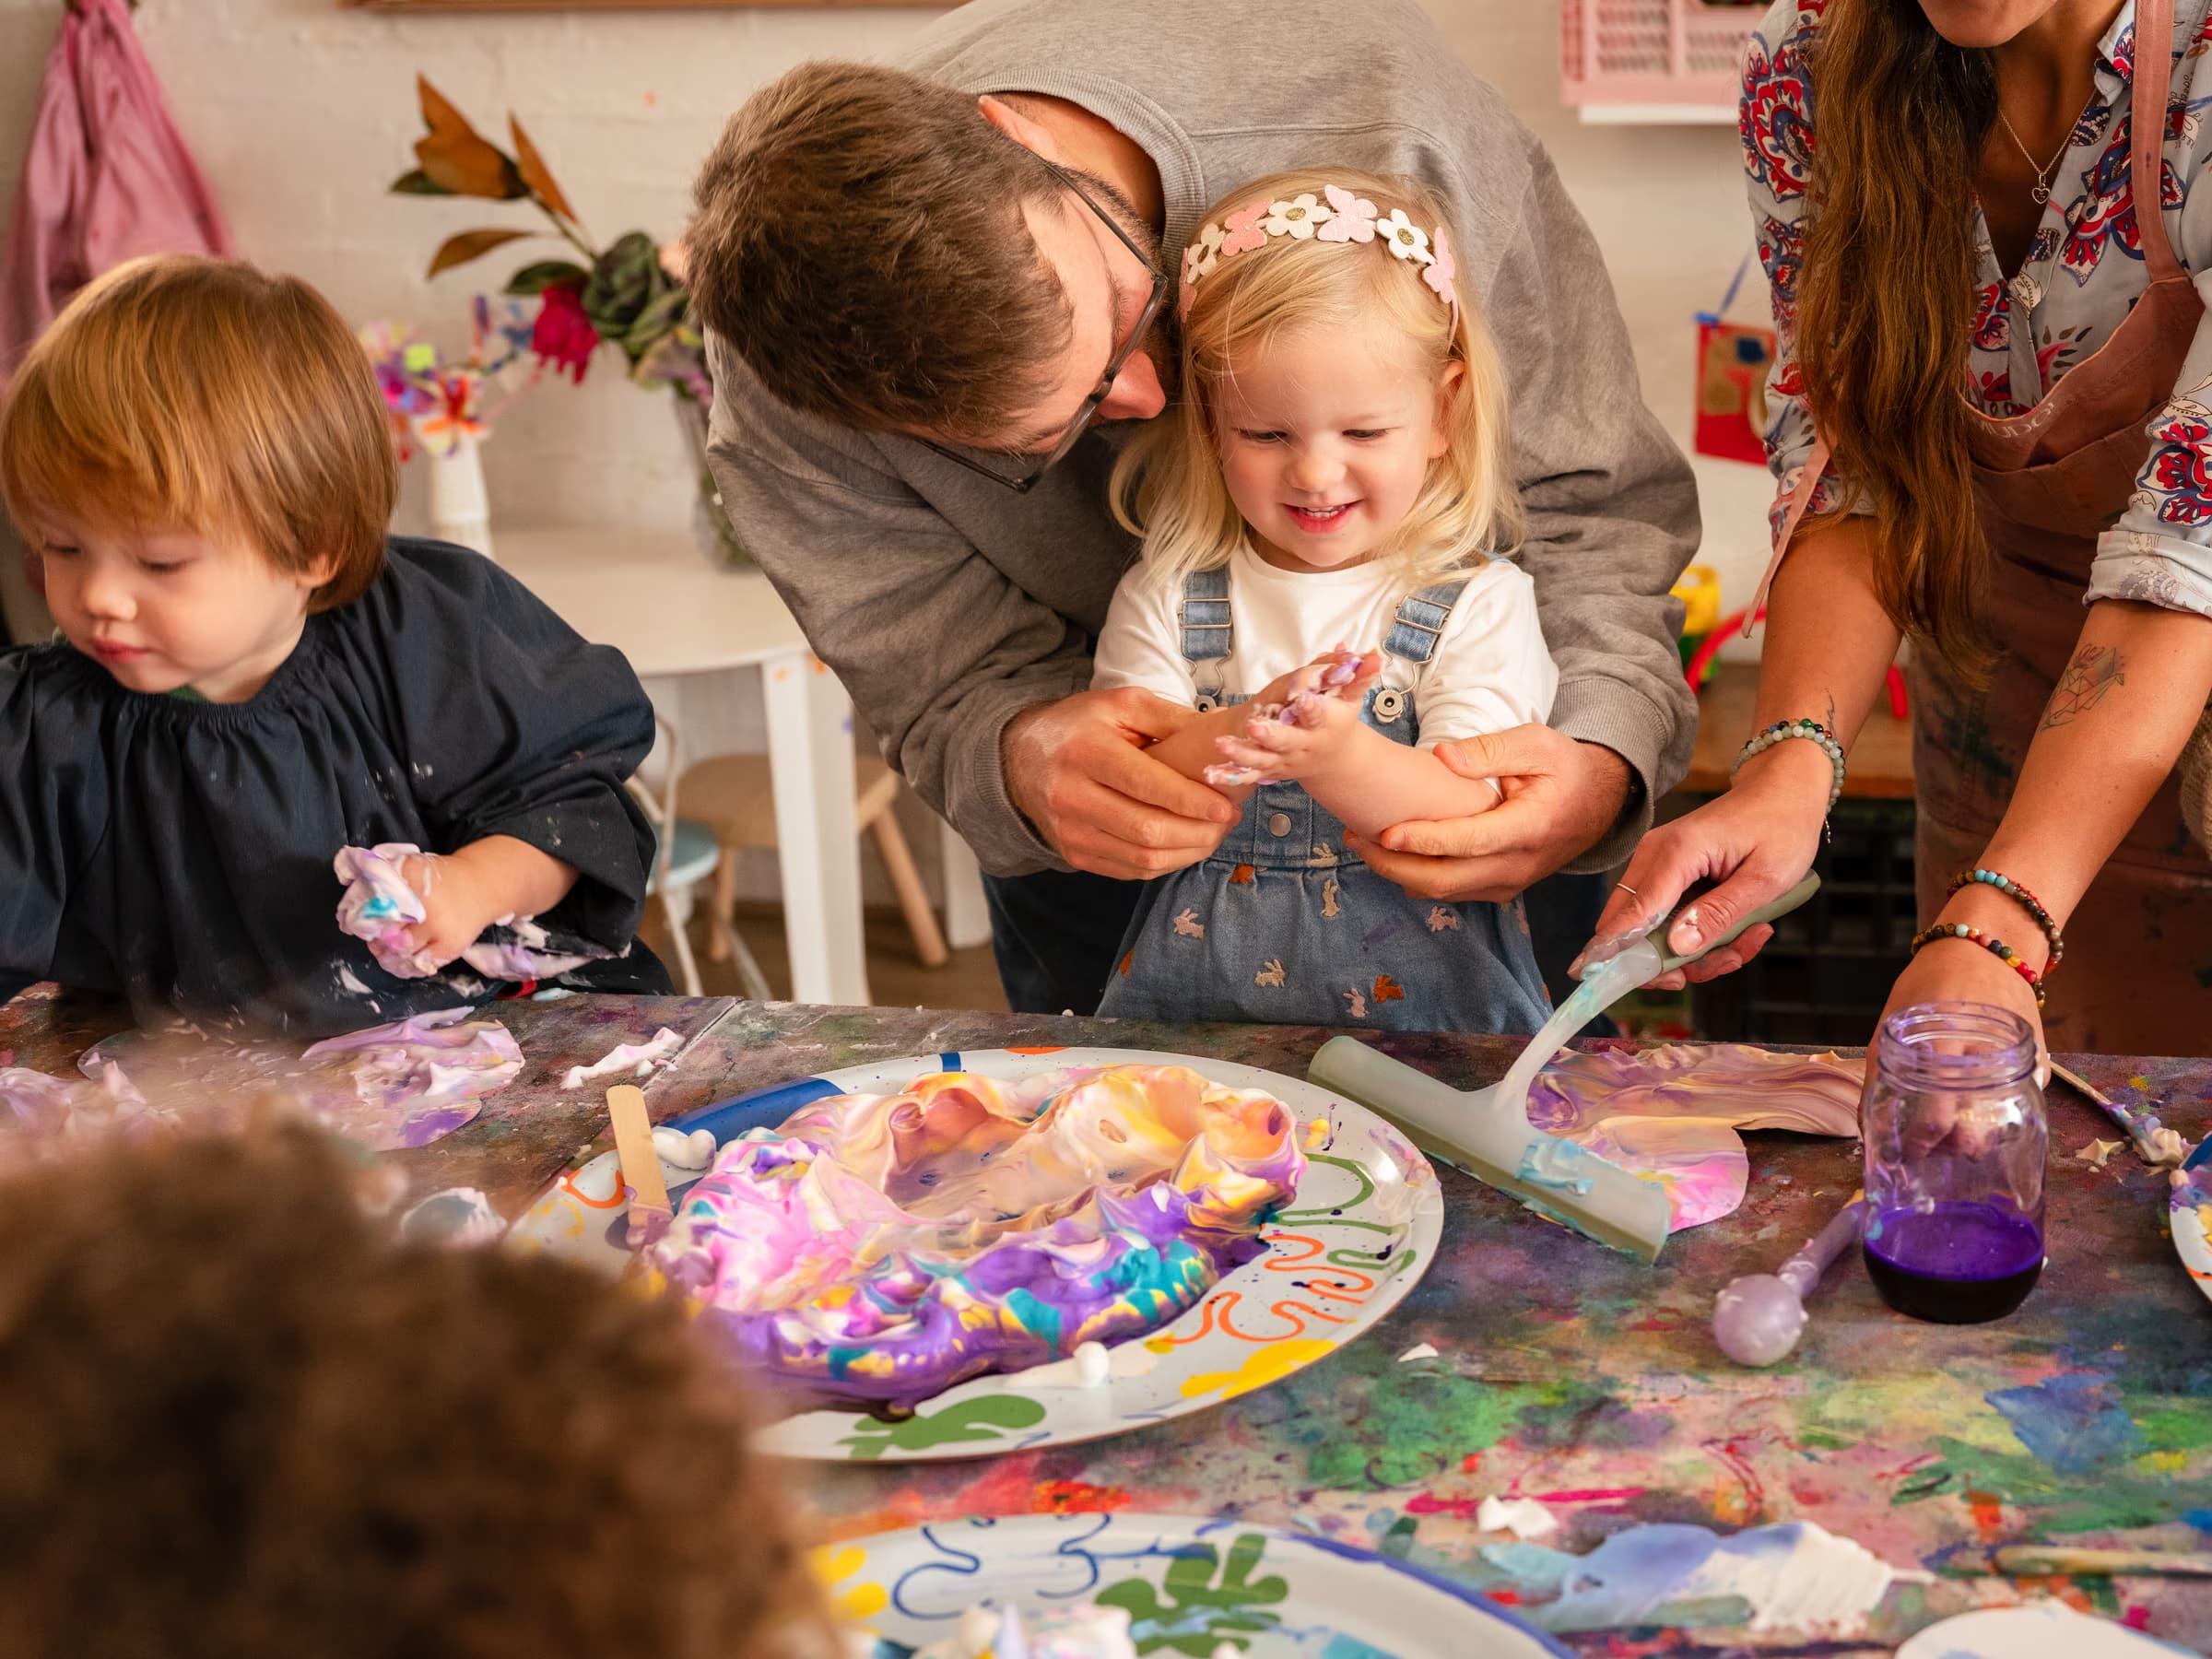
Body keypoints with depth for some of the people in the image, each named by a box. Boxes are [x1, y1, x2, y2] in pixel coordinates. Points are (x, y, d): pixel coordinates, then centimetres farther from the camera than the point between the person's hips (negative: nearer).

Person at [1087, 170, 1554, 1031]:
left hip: (1428, 1009, -1)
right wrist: (1234, 741, -22)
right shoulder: (1166, 598, 6)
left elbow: (1480, 826, -9)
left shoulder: (1480, 604, 0)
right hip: (1193, 1011, 1)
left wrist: (1343, 758, -26)